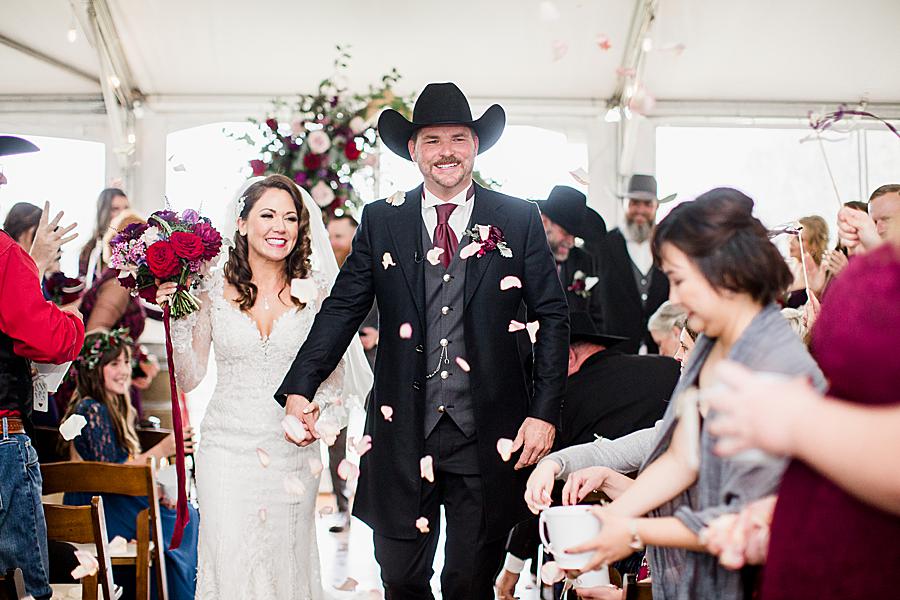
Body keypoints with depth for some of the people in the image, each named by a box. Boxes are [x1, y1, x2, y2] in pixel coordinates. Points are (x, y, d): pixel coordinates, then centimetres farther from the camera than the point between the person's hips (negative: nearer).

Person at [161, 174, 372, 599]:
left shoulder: (317, 289, -1)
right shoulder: (213, 289, -1)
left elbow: (335, 373, 7)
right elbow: (188, 379, 2)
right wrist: (176, 318, -9)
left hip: (293, 452, 1)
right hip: (228, 448, -1)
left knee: (287, 564, 10)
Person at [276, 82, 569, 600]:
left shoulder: (519, 219, 2)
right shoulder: (382, 220, 4)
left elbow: (552, 316, 1)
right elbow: (343, 309, 2)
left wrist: (545, 413, -6)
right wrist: (299, 390, -10)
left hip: (488, 436, -1)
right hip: (403, 430, 1)